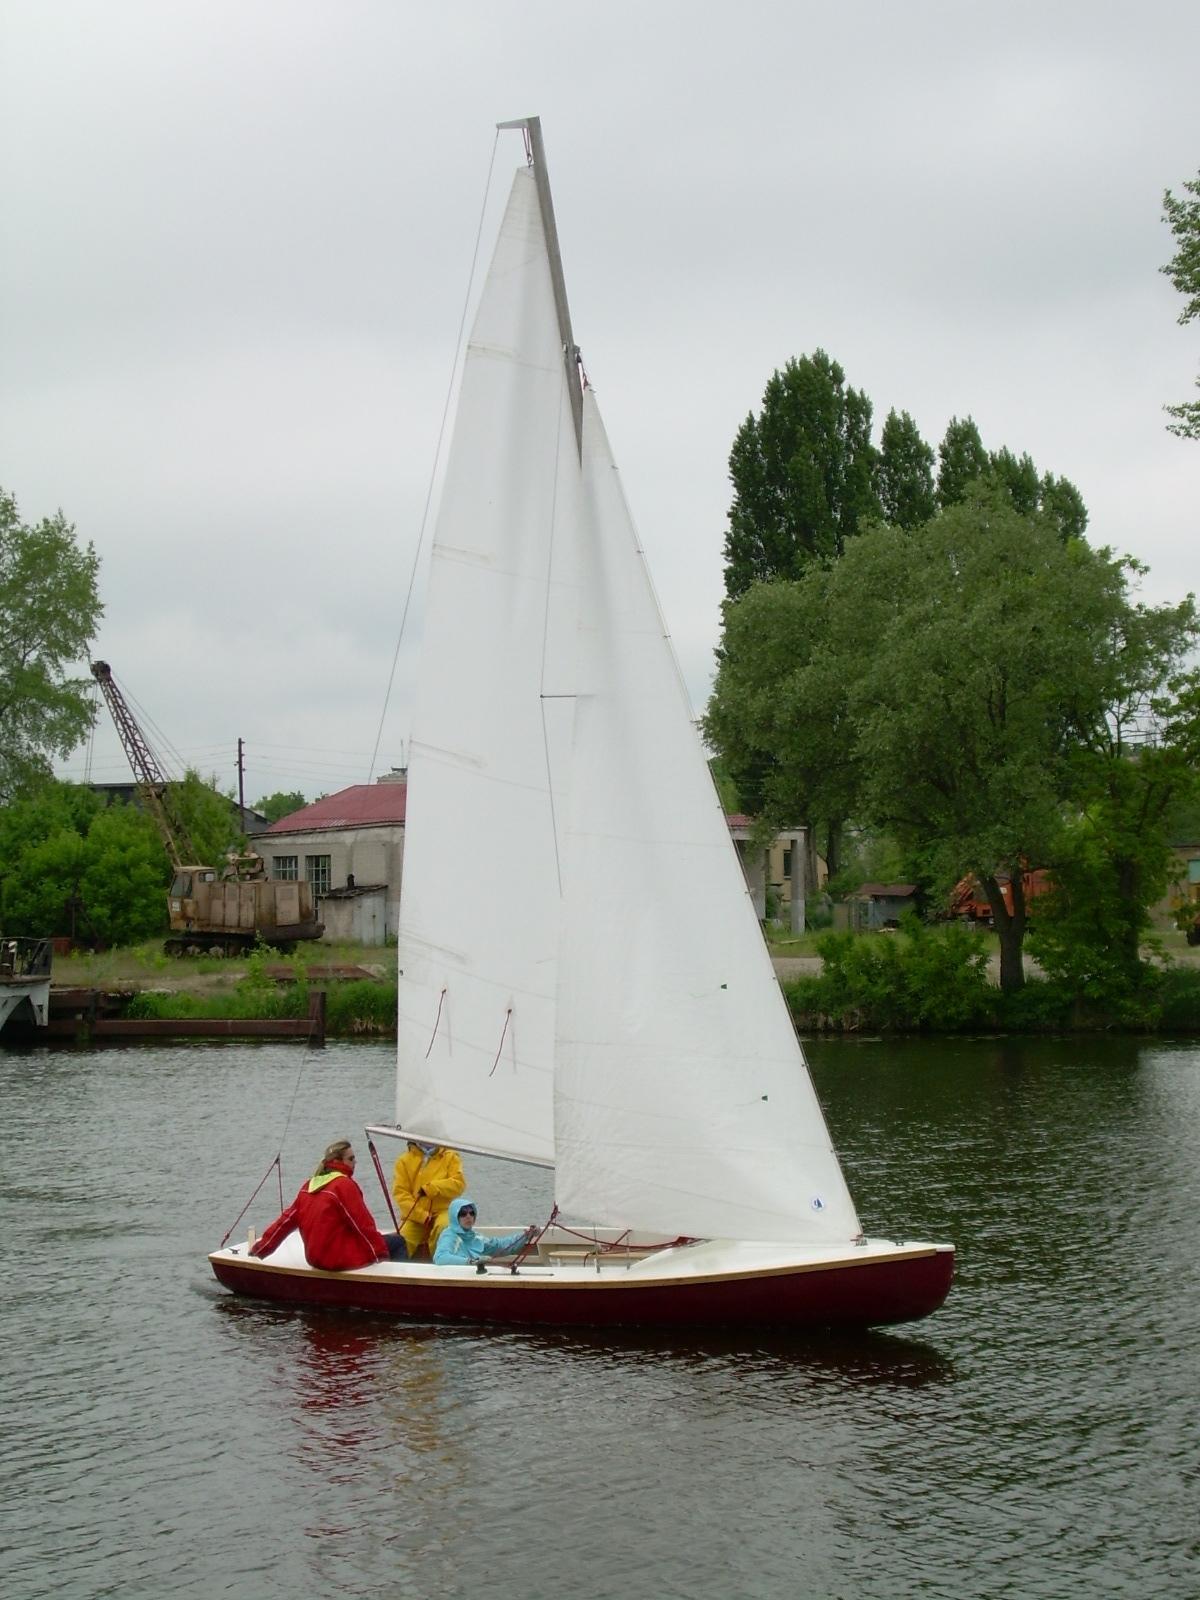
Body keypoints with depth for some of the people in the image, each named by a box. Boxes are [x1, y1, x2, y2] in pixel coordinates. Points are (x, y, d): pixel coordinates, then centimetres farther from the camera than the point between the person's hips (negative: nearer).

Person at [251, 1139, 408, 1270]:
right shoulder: (344, 1185, -12)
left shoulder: (309, 1186, 10)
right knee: (397, 1242, -1)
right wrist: (382, 1253, -7)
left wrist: (259, 1249, 21)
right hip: (340, 1259, -8)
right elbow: (363, 1224, -13)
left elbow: (286, 1220, 13)